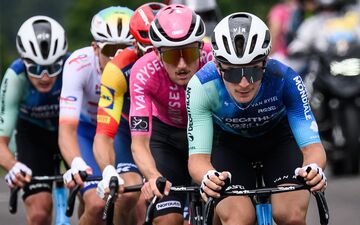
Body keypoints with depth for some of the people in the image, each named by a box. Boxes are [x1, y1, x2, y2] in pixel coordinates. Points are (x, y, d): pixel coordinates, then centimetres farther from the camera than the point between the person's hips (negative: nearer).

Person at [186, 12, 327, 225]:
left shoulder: (285, 80, -34)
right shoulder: (201, 86, -34)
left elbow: (312, 145, -34)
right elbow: (198, 156, -35)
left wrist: (315, 169, -58)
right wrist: (208, 177, -59)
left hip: (279, 139, 0)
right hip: (228, 143, 0)